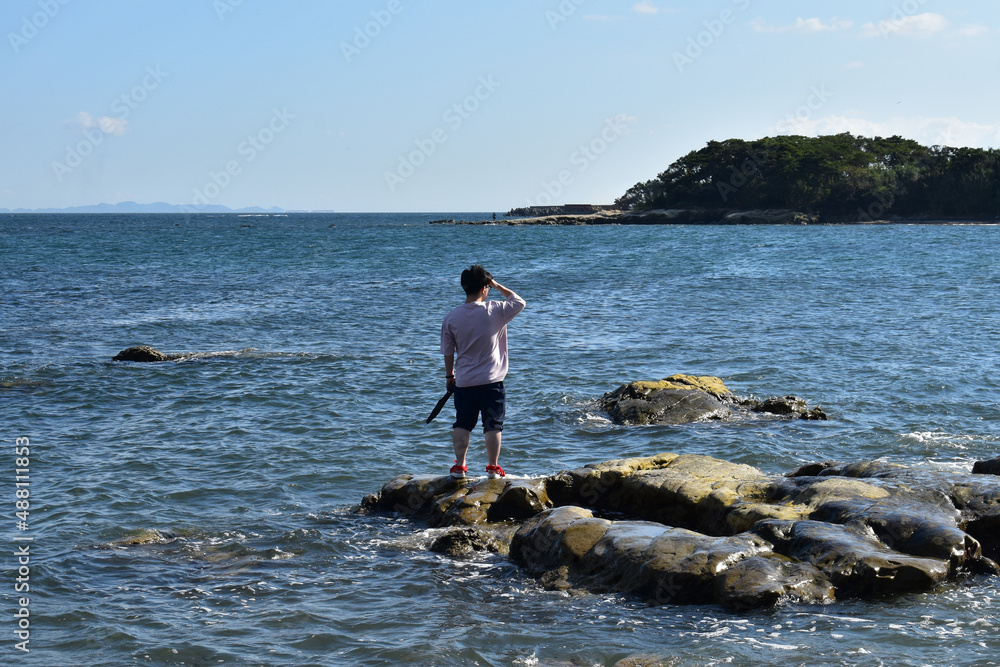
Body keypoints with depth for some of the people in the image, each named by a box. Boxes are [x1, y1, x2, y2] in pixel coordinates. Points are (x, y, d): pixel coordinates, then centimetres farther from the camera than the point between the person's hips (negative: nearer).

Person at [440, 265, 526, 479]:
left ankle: (459, 466, 13)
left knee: (462, 425, 12)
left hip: (464, 382, 2)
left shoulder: (451, 318, -2)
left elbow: (448, 351, 6)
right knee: (493, 425, 5)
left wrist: (449, 375, 18)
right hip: (491, 381, -2)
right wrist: (499, 287, 10)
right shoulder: (495, 311, -10)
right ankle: (493, 468, 5)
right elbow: (519, 302, 7)